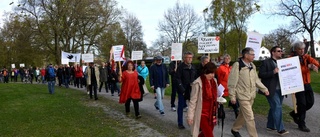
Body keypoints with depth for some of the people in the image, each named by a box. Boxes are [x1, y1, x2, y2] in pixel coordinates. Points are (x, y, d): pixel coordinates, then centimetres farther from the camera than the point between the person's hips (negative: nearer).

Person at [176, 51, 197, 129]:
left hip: (192, 90, 4)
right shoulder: (180, 67, -6)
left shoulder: (193, 67, 10)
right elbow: (178, 79, -11)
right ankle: (180, 123, 18)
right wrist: (182, 90, -17)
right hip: (182, 91, -4)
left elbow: (195, 78, 11)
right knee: (181, 107, 6)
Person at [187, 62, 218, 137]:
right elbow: (193, 101, -13)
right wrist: (190, 116, -11)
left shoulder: (214, 81, 4)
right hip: (202, 114, -7)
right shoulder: (198, 83, -17)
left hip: (211, 114, 7)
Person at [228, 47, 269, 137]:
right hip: (243, 96, -7)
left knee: (243, 115, 18)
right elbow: (232, 82, -15)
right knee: (250, 117, -5)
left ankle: (235, 129, 37)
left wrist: (264, 89, 7)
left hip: (251, 95, 7)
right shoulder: (237, 65, -15)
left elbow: (256, 80, 17)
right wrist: (232, 96, -15)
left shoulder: (252, 66, 8)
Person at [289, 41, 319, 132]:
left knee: (310, 102, 8)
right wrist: (307, 67, -24)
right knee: (302, 103, -3)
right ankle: (301, 124, 12)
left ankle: (295, 113, 30)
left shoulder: (306, 57, 8)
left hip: (307, 84, 6)